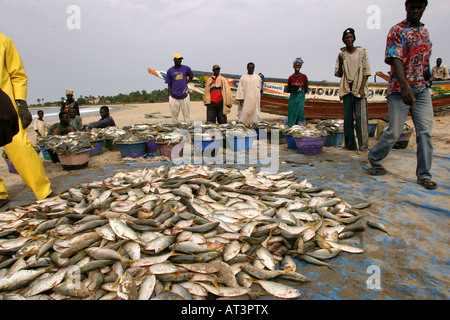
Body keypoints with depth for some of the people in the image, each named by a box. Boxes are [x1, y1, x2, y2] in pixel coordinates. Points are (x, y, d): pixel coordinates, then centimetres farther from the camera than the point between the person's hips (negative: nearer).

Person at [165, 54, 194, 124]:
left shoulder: (186, 68, 6)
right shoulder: (170, 71, 7)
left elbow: (191, 77, 23)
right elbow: (169, 85, 8)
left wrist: (186, 83, 6)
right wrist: (169, 96, 2)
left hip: (184, 95, 0)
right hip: (174, 97, 0)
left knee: (187, 114, 2)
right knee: (174, 114, 5)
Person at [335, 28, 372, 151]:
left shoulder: (362, 52, 5)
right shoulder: (341, 55, 12)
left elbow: (366, 71, 1)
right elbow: (338, 74, 11)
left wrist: (362, 88, -10)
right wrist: (340, 62, -7)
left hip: (359, 89, -3)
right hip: (346, 89, 3)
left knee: (361, 117, -10)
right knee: (347, 117, 3)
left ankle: (363, 146, -8)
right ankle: (350, 145, 11)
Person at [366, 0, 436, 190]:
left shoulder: (424, 31, 17)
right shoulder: (397, 31, -5)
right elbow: (396, 60, -18)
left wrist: (427, 72, 11)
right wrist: (405, 87, -29)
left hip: (422, 89, 6)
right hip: (400, 89, -6)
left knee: (425, 131, -1)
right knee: (394, 131, -3)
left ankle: (424, 175, 6)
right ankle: (374, 159, 22)